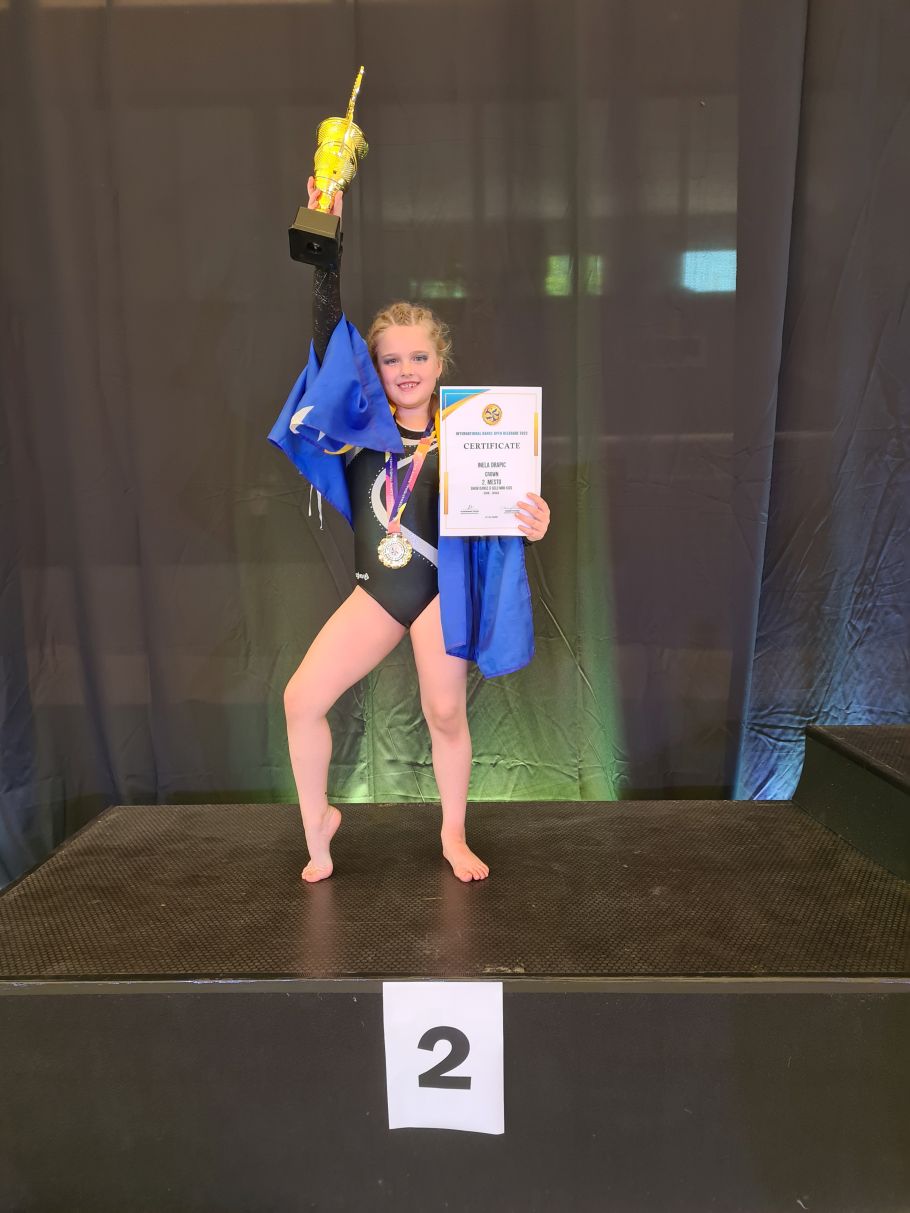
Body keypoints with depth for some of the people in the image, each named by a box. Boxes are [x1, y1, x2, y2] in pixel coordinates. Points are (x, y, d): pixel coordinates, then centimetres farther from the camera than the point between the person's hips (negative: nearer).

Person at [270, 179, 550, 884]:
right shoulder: (364, 421, 2)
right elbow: (330, 339, -9)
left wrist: (531, 523, -32)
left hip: (441, 587, -3)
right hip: (378, 589, 3)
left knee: (446, 714, 6)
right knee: (302, 699, -4)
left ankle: (454, 835, 30)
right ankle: (318, 823, 19)